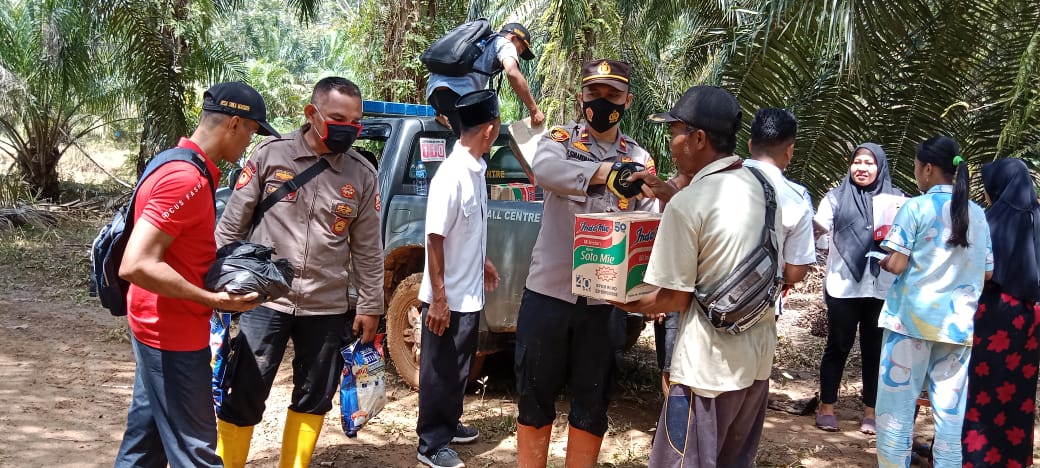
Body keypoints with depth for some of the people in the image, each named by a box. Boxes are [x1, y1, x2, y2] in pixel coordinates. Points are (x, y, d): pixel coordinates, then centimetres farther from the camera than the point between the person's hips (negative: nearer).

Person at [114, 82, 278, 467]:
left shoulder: (181, 166, 9)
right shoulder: (187, 180, -24)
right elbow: (136, 266, -30)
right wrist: (214, 300, -26)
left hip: (161, 326, 10)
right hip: (173, 333, -10)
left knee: (148, 435, 20)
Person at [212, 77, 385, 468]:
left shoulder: (362, 174, 2)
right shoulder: (270, 155, -4)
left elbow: (368, 249, 7)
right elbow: (232, 224, 1)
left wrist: (369, 306, 7)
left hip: (327, 309, 3)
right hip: (265, 300, -2)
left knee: (314, 399, 13)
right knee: (243, 398, 2)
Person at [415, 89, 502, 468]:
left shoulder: (477, 168, 3)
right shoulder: (452, 175, -23)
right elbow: (435, 238, -22)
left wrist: (484, 262, 26)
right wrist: (438, 298, -22)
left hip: (471, 293, 9)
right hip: (448, 298, -9)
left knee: (460, 368, 21)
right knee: (440, 372, 5)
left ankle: (450, 425, 38)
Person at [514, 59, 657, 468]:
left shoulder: (639, 160, 6)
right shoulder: (561, 139, -1)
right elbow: (544, 168, -25)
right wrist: (606, 171, -41)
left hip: (605, 299, 2)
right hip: (549, 292, -1)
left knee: (592, 403, 13)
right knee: (535, 396, 11)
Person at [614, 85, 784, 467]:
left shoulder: (687, 204, -19)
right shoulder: (763, 189, 4)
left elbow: (675, 298, -16)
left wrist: (626, 303, 1)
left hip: (709, 365, -8)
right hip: (758, 358, 8)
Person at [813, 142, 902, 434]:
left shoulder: (897, 199, 6)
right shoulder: (835, 198, 4)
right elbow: (820, 237, -1)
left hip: (883, 288, 1)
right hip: (843, 286, -1)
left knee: (875, 349, 8)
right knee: (838, 346, 5)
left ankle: (870, 412, 18)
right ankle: (827, 408, 17)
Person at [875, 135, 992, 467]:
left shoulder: (916, 207, -7)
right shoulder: (977, 214, 8)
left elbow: (896, 265, -11)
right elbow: (986, 272, 11)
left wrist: (882, 260, 9)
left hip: (912, 317, -5)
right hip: (957, 322, 5)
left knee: (897, 403, 4)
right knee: (951, 410, 8)